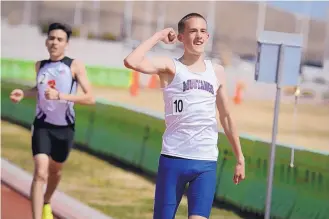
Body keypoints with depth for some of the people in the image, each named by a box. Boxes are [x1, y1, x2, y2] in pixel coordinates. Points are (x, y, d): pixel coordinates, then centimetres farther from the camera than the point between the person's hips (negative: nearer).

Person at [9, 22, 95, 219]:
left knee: (56, 170, 21)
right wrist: (24, 93, 3)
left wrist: (60, 96, -31)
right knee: (40, 173, -18)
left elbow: (90, 98, -21)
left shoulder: (75, 66, -12)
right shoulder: (40, 65, 1)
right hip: (42, 125, 0)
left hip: (65, 128, 0)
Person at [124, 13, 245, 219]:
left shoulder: (217, 72, 11)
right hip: (173, 159, -2)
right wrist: (158, 36, -10)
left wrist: (240, 157, 17)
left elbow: (226, 117, 18)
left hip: (206, 163, 3)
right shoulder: (170, 67, -3)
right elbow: (131, 62, -21)